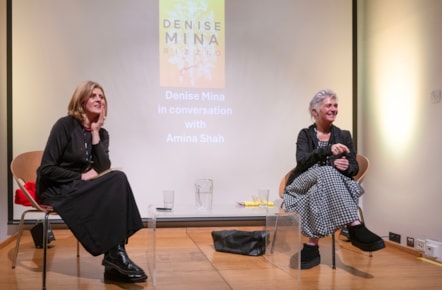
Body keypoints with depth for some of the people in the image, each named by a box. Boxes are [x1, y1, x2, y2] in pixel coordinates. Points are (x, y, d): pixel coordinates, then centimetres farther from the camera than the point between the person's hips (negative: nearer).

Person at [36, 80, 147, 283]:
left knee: (118, 179, -25)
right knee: (117, 181, -25)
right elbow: (46, 169, -14)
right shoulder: (65, 125, -10)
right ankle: (115, 254, -20)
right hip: (56, 190, -6)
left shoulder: (102, 133, 8)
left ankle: (115, 255, -25)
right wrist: (82, 176, -16)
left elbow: (103, 169, -8)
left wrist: (95, 132, -11)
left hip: (81, 189, 6)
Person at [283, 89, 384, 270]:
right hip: (304, 184, -2)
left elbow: (354, 168, 9)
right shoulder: (305, 134, 10)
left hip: (333, 182, 2)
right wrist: (328, 150, -28)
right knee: (325, 172, -38)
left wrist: (346, 167, -18)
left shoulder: (343, 135, 17)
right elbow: (302, 161, -10)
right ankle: (355, 228, -50)